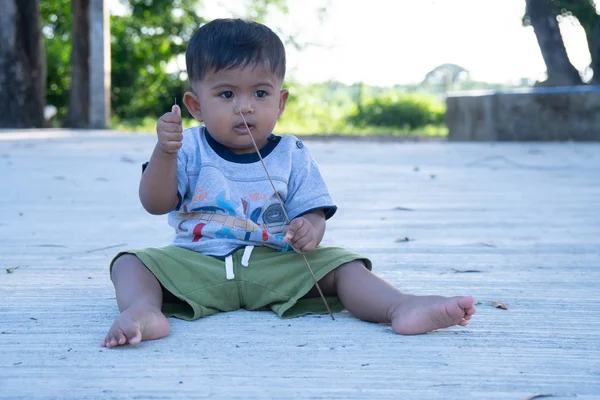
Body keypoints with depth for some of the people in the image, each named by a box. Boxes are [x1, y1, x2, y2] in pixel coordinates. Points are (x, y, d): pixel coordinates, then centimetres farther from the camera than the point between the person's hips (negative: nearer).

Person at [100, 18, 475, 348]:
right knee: (131, 261, -22)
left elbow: (312, 211, 1)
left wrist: (310, 230, -25)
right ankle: (142, 310, -52)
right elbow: (155, 203, -6)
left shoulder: (293, 156, 5)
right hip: (197, 264, 0)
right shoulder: (189, 149, 2)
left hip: (274, 265, 0)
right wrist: (165, 152, -23)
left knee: (339, 263, -20)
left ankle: (400, 306, -39)